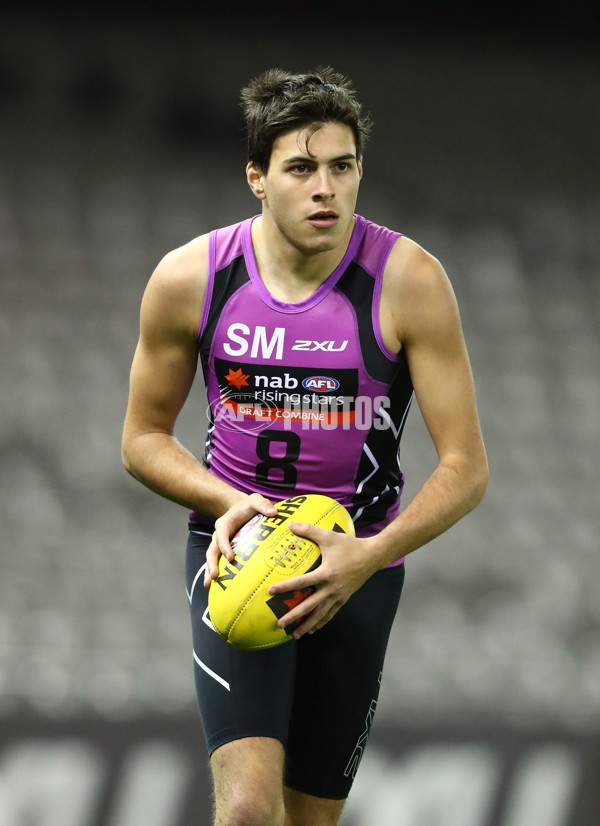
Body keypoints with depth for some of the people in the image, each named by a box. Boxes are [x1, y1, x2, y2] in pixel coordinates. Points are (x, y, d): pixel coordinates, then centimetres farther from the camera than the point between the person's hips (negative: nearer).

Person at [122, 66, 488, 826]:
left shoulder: (408, 282, -16)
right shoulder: (189, 279, -11)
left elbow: (465, 467, -14)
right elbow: (143, 440, 3)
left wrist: (369, 556, -29)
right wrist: (230, 503, -17)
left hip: (357, 563, 1)